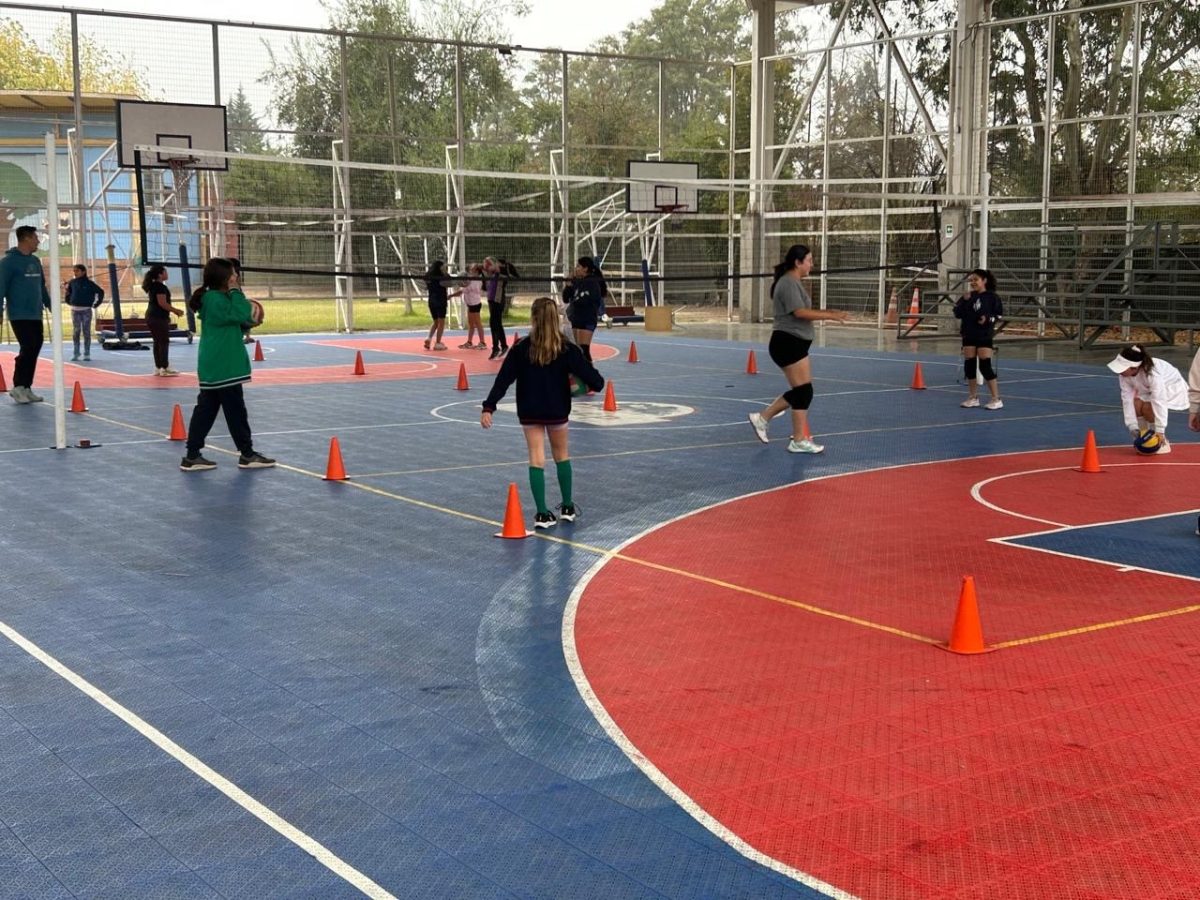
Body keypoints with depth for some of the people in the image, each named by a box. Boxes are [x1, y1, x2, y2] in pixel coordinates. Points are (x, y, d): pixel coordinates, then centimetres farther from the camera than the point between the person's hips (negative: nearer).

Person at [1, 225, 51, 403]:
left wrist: (50, 305, 23)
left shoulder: (35, 261, 16)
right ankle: (18, 387, -3)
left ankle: (26, 388, 13)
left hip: (35, 315, 7)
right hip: (19, 315, -7)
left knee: (34, 349, 6)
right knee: (28, 349, -12)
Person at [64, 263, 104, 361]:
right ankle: (75, 354, 9)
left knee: (86, 332, 0)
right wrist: (68, 301, 10)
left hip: (86, 310, -3)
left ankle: (87, 354, 4)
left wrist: (97, 304, 2)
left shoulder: (89, 283, -5)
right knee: (75, 332, 4)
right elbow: (68, 293, 18)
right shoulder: (72, 283, 3)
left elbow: (100, 292, 2)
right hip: (75, 310, 3)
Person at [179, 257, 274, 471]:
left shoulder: (213, 298, 15)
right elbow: (240, 314, -24)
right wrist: (236, 292, -14)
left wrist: (247, 315, 0)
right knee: (235, 410, 0)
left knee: (206, 410, 10)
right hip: (224, 368, -10)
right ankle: (247, 455, 9)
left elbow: (237, 320, 18)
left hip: (213, 367, 10)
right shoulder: (217, 300, -17)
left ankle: (192, 456, 11)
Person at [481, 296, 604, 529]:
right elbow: (586, 372, -7)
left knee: (536, 459, 4)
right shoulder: (566, 349, -10)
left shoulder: (521, 348, -10)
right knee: (562, 455, 18)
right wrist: (598, 382, 16)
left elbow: (504, 379, -11)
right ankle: (567, 508, 25)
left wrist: (489, 407, -10)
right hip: (557, 411, 1)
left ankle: (542, 513, 0)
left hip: (529, 411, 0)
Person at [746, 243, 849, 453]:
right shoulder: (789, 283, -15)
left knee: (799, 392, 13)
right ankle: (799, 441, 0)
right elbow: (800, 312, -24)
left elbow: (803, 311, 20)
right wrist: (830, 316, -21)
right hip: (788, 343, -11)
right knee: (804, 391, -7)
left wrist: (828, 312, 9)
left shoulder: (794, 283, 17)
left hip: (795, 344, 11)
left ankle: (762, 418, 21)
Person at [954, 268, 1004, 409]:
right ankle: (973, 398, 19)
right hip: (969, 335, 5)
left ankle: (996, 399, -2)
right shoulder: (968, 297, 6)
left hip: (984, 336, -5)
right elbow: (957, 313, 0)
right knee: (969, 366, 7)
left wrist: (988, 319, -20)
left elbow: (999, 314, -3)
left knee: (985, 366, -8)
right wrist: (964, 301, -13)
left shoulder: (991, 297, -5)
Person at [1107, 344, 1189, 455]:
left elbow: (1159, 402, -41)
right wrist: (1133, 427, -28)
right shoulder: (1124, 375, -25)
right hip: (1149, 390, 6)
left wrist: (1159, 431, -40)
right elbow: (1127, 399, -24)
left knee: (1148, 408, -27)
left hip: (1172, 387, -6)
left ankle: (1163, 443, -9)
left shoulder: (1152, 373, -42)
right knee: (1137, 405, -20)